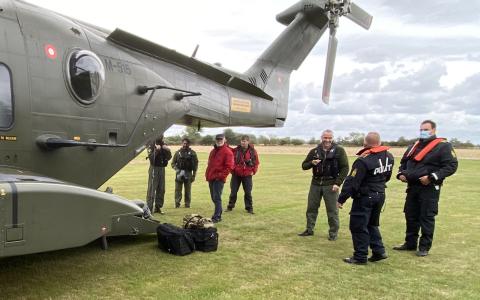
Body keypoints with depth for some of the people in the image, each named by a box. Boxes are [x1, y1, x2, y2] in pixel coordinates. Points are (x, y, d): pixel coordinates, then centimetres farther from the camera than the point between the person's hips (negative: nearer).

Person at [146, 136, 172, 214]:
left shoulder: (164, 145, 11)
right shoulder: (151, 146, -5)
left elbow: (169, 157, 6)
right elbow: (151, 157, -17)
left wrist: (168, 151, -11)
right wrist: (156, 150, -28)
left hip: (162, 169, 6)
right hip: (154, 168, -6)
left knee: (161, 189, 8)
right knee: (152, 189, -7)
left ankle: (158, 207, 17)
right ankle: (149, 208, -5)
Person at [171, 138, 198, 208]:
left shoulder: (192, 153, 4)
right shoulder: (178, 152, 6)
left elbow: (195, 164, 4)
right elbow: (173, 163, 9)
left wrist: (194, 175, 0)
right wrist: (177, 169, -9)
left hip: (188, 174, 0)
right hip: (179, 174, 0)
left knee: (188, 190, 5)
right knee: (177, 189, -1)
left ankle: (187, 204, 13)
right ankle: (177, 204, 6)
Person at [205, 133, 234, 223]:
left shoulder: (227, 152, -6)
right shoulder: (213, 151, 20)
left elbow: (229, 167, -13)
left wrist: (221, 176, -16)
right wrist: (207, 175, 16)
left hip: (219, 179, -8)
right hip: (211, 178, 8)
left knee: (217, 198, -11)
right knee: (214, 198, 13)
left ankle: (216, 217, -9)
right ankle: (218, 215, 23)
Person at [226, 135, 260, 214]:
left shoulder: (252, 151, -3)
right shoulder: (236, 150, -3)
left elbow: (256, 163, 3)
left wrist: (253, 171, -2)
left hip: (247, 175, -1)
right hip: (236, 174, 1)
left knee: (248, 192, 5)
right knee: (233, 192, 8)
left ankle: (249, 208, 16)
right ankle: (230, 206, 20)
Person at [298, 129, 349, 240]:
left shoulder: (339, 151, -3)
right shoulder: (314, 151, 7)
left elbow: (345, 168, -4)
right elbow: (304, 165, 10)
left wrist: (338, 183, -12)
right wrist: (311, 163, -12)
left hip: (330, 185, -4)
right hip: (315, 183, 4)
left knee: (332, 210, 2)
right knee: (311, 208, 10)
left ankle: (333, 233, 15)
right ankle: (309, 229, 25)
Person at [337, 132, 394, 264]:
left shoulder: (363, 160, -23)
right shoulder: (389, 156, 1)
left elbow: (352, 182, -21)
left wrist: (341, 199, -14)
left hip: (365, 197, -8)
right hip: (380, 195, 8)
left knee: (358, 226, 3)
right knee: (372, 224, 22)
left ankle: (360, 257, 8)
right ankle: (379, 251, 21)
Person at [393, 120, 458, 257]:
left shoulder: (443, 146, -7)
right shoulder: (414, 146, 15)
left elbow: (452, 165, -14)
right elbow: (404, 161, 26)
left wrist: (432, 177, -21)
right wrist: (401, 173, 7)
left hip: (429, 188, -7)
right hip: (412, 187, 7)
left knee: (426, 217, -1)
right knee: (411, 216, 13)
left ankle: (424, 247, 10)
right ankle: (410, 243, 25)